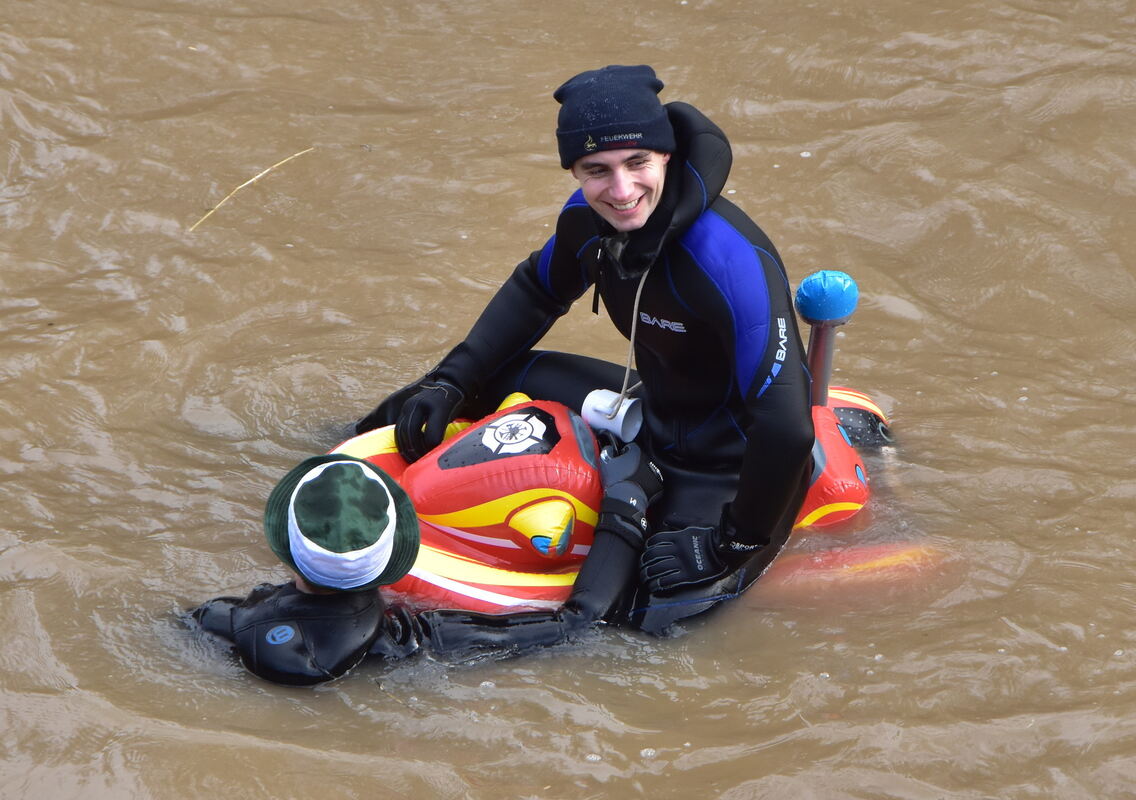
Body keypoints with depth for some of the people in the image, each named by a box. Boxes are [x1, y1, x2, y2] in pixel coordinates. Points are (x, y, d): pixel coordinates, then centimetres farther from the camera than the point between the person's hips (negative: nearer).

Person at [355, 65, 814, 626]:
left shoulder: (729, 261, -36)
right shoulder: (589, 219, -11)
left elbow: (785, 428, -36)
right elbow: (535, 292, 11)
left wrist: (735, 543, -26)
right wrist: (450, 383, 1)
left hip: (730, 467, -7)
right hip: (654, 412, 7)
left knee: (660, 627, -19)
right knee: (499, 376, 8)